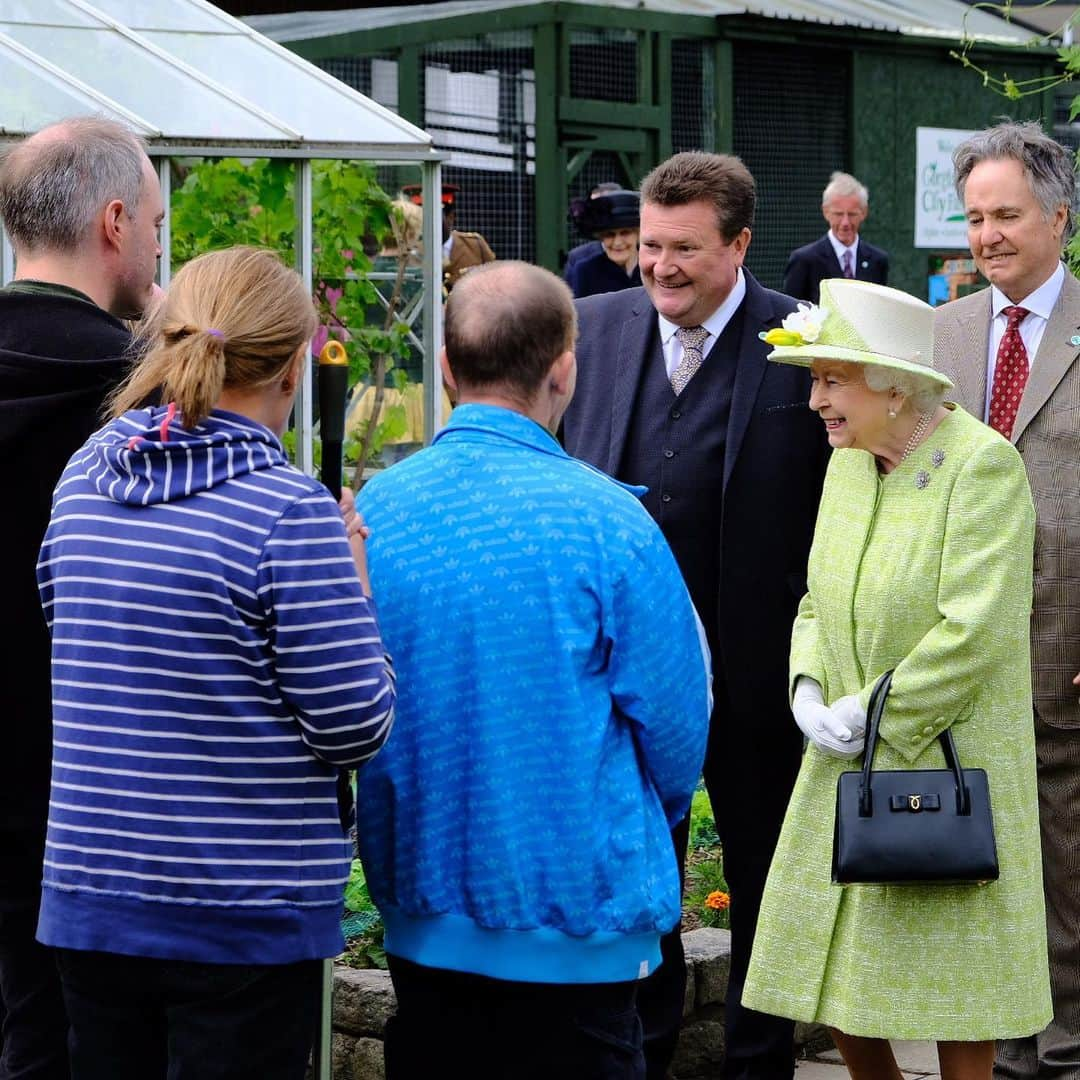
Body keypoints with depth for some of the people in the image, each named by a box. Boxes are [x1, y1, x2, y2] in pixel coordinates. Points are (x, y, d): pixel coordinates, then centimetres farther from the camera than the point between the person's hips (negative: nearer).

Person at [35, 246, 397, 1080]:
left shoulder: (84, 477, 3)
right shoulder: (290, 511, -16)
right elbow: (355, 730, -14)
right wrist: (352, 582, 1)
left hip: (88, 902, 6)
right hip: (246, 915, -5)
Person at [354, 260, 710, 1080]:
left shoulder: (373, 508, -3)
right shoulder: (604, 520, -15)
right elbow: (676, 713, -7)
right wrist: (650, 823, 14)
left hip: (420, 910, 4)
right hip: (575, 913, -4)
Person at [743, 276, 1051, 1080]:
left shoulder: (983, 465, -16)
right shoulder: (850, 464, 6)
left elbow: (974, 633, -22)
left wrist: (870, 712, -16)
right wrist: (808, 692, -3)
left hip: (950, 766, -7)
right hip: (848, 771, 7)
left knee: (955, 989, 4)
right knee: (830, 982, 9)